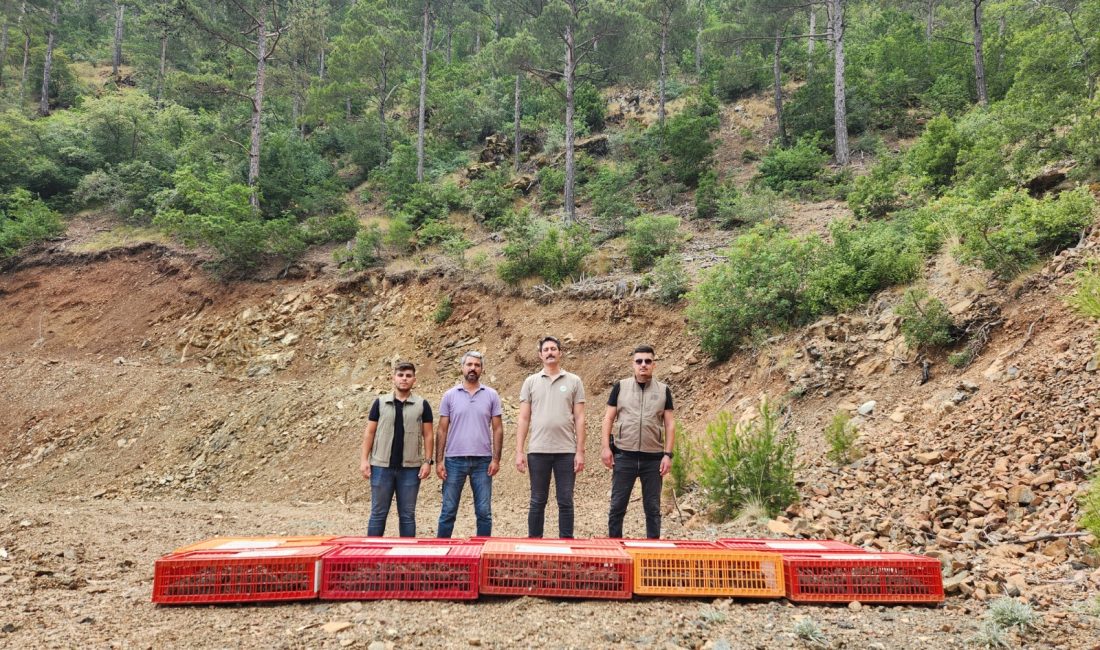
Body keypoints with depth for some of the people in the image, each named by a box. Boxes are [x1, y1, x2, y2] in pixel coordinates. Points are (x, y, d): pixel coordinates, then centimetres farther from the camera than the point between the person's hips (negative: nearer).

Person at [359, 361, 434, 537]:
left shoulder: (422, 405, 4)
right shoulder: (380, 402, 5)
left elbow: (428, 435, 4)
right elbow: (369, 433, 6)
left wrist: (427, 461, -4)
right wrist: (364, 459, -2)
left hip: (410, 468, 0)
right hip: (381, 466, 0)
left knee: (407, 515, 7)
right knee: (378, 513, 6)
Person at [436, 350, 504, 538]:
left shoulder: (491, 395, 5)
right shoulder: (450, 396, 4)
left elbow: (497, 429, 4)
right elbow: (442, 430, 4)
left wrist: (496, 459, -4)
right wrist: (438, 461, -2)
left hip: (482, 461, 0)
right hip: (454, 460, 0)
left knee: (484, 513, 5)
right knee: (448, 511, 5)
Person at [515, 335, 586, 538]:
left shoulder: (574, 381, 6)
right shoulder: (531, 382, 8)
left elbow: (579, 418, 3)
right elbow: (523, 419, 6)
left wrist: (580, 451, -3)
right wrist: (519, 451, -2)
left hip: (566, 451, 0)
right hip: (538, 451, 0)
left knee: (566, 502, 4)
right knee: (538, 502, 7)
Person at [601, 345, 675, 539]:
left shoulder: (663, 390, 7)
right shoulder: (620, 387, 5)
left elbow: (669, 424, 6)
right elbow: (608, 418, 5)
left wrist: (668, 454, -2)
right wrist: (605, 447, -4)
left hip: (653, 458, 1)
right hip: (624, 456, -1)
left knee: (653, 508, 7)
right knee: (617, 505, 4)